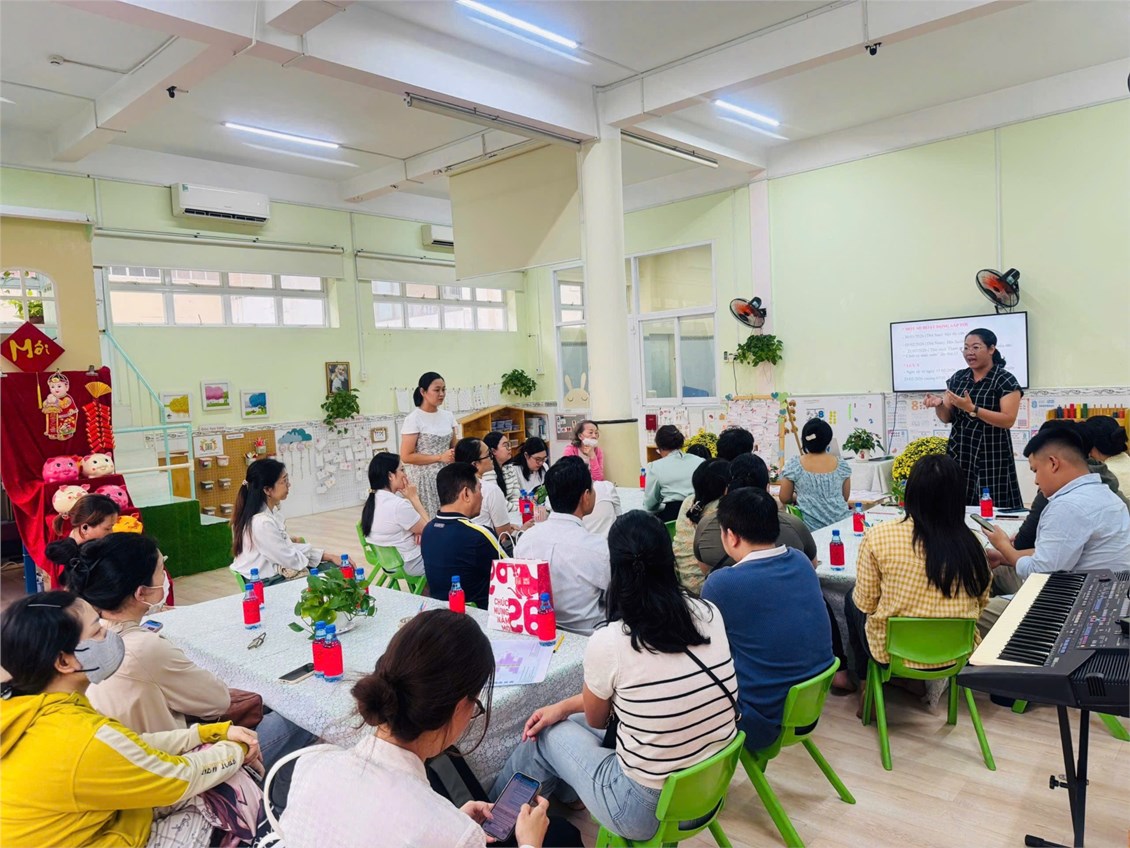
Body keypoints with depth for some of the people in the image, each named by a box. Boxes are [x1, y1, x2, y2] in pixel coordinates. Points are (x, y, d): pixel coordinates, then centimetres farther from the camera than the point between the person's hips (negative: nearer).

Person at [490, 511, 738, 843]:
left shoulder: (607, 642, -23)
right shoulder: (709, 614, -6)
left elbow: (596, 719, 1)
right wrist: (564, 707, 14)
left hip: (648, 809, -6)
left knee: (547, 735, 19)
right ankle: (564, 789, 52)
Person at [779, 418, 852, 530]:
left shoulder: (793, 465, -6)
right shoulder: (842, 465, 1)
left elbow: (785, 499, 0)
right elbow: (845, 497, 10)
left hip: (811, 527, -3)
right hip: (840, 523, 3)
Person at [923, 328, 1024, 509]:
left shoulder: (1005, 381, -5)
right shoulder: (957, 378, 9)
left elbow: (1008, 420, -14)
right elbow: (947, 418, 11)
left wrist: (972, 409, -23)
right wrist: (938, 404, -10)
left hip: (991, 456, -4)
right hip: (959, 454, 4)